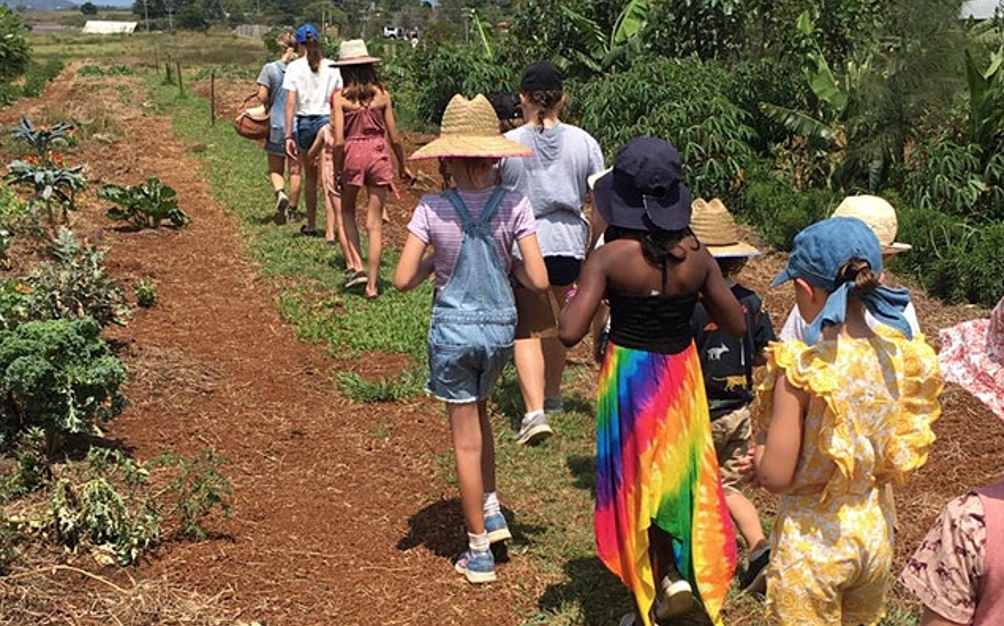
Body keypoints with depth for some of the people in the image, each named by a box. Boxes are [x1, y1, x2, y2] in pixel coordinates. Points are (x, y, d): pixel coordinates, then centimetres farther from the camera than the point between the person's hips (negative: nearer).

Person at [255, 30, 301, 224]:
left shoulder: (270, 68, -5)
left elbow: (262, 96, -11)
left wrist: (271, 105, 8)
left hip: (276, 125, -1)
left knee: (275, 170, 11)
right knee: (295, 171, 10)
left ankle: (280, 194, -17)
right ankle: (292, 210, 15)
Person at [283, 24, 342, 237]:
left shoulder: (295, 67, -3)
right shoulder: (331, 67, 1)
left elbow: (290, 103, -7)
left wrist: (288, 136, -6)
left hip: (305, 123, 0)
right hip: (327, 120, 0)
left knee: (310, 175, 15)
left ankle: (311, 225, 26)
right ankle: (331, 228, -10)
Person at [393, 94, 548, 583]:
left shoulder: (432, 209, -13)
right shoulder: (514, 206, -9)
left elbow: (403, 280, -14)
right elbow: (538, 281, -11)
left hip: (453, 328, -2)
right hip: (500, 325, 2)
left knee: (467, 440, 10)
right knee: (477, 414, 31)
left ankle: (479, 551, 20)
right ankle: (491, 509, 29)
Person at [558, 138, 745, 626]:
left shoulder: (610, 257, -20)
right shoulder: (696, 256, -10)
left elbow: (570, 332, -24)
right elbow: (736, 326, -1)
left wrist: (585, 290, -5)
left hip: (629, 380, -2)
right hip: (680, 378, 2)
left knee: (634, 485, 15)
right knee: (674, 475, 25)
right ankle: (676, 573, 13)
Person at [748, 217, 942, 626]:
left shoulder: (801, 368, -24)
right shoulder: (902, 355, -7)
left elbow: (776, 477, -20)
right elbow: (902, 458, 3)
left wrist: (759, 456, 0)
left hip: (811, 541, -5)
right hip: (875, 531, 6)